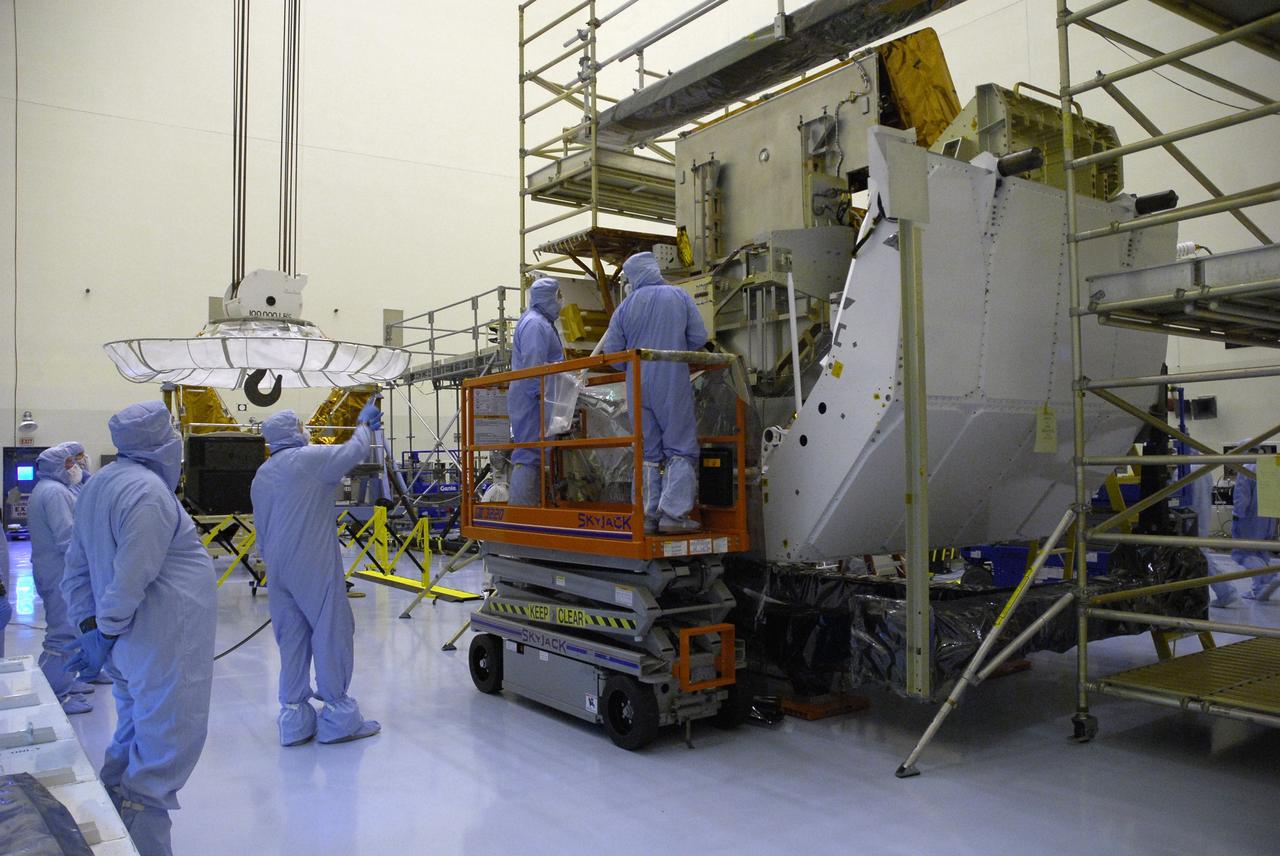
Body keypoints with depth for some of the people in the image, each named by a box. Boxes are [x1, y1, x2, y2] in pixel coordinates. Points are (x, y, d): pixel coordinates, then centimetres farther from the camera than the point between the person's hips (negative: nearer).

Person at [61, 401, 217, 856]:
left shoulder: (96, 486, 12)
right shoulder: (148, 490, -19)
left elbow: (76, 568, 15)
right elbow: (131, 577, -23)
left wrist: (89, 625, 11)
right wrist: (104, 635, -13)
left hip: (131, 647, 10)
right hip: (166, 644, -10)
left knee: (133, 739, 24)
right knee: (163, 751, 0)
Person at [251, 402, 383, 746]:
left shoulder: (260, 476, 17)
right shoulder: (308, 459, -9)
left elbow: (262, 529, 21)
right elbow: (355, 451, -2)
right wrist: (364, 424, 17)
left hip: (278, 568, 8)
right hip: (314, 566, -8)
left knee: (292, 640, 11)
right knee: (332, 634, -1)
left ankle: (294, 720, 15)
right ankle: (337, 716, 4)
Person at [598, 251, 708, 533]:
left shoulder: (625, 306, 4)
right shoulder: (680, 296, 1)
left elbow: (611, 351, 5)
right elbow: (699, 337, -1)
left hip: (638, 386, 3)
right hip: (673, 383, -2)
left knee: (647, 452, 10)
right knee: (680, 448, 2)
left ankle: (648, 516, 8)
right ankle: (674, 513, -8)